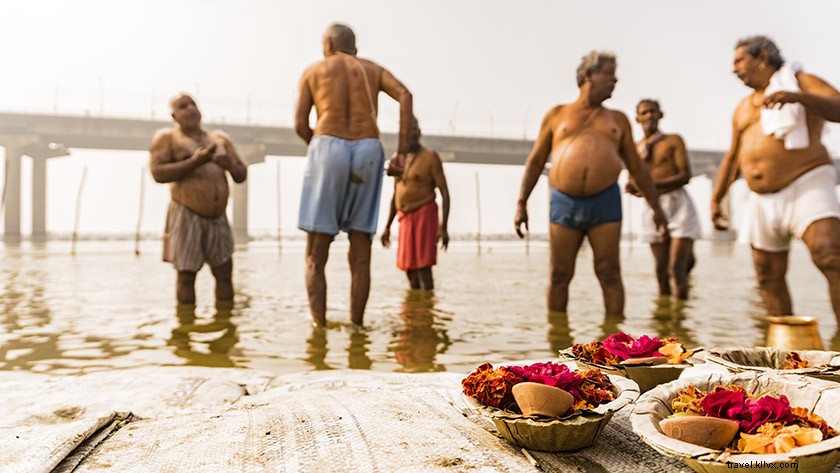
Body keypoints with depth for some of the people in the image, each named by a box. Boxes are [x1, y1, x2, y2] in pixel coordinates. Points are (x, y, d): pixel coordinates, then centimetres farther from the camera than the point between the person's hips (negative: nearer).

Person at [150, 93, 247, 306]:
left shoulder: (220, 139, 15)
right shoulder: (166, 137, 3)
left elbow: (242, 175, 14)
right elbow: (158, 173, -11)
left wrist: (231, 165, -9)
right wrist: (194, 162, -19)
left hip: (218, 218, 5)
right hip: (187, 216, -4)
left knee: (225, 273, 4)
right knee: (186, 275, -1)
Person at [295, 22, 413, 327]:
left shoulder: (313, 71, 19)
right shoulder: (373, 68, 23)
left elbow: (300, 125, 9)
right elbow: (405, 96, 3)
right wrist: (402, 150, 0)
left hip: (328, 150, -2)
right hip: (368, 152, 2)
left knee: (316, 256, 1)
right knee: (360, 254, 5)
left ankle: (319, 329, -8)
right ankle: (356, 327, 3)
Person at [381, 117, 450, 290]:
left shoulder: (430, 157, -6)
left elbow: (444, 193, -11)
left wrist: (443, 227, -19)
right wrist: (387, 227, 15)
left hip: (424, 215, -6)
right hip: (405, 218, 6)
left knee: (423, 268, -11)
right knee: (410, 269, 5)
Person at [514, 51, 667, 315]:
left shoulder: (618, 120, 18)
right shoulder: (557, 115, 13)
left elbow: (637, 168, 18)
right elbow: (535, 161, 11)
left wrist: (656, 206, 13)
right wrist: (521, 203, 3)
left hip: (605, 202, 1)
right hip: (564, 203, -1)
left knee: (609, 274, -2)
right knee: (559, 275, 2)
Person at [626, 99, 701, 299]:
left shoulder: (674, 140, 1)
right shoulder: (635, 148, 11)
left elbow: (685, 176, -9)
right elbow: (633, 184, 8)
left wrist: (651, 184, -16)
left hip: (679, 205, -3)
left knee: (677, 267, -9)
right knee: (661, 270, 5)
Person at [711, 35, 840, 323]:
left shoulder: (800, 82, 2)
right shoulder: (743, 109, 20)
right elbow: (732, 158, 24)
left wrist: (798, 97, -31)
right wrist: (716, 199, 18)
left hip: (806, 186, -7)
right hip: (762, 201, 7)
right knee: (768, 275, 6)